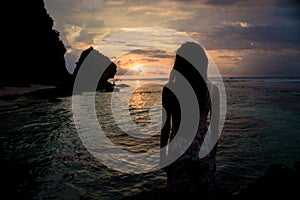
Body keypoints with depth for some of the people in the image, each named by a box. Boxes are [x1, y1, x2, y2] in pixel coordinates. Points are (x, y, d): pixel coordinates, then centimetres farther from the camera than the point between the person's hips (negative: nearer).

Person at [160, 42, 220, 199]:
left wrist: (163, 153, 4)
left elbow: (166, 126, -8)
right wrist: (213, 153, 13)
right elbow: (215, 126, 1)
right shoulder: (212, 89, -4)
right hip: (204, 149, 3)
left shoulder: (170, 89, -11)